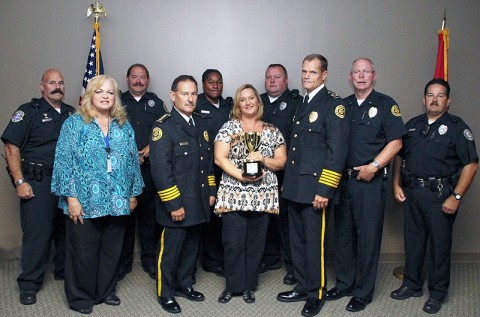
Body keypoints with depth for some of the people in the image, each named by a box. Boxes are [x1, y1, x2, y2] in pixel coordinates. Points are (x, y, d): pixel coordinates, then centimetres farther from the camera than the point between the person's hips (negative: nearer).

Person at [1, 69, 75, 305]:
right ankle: (29, 285, 10)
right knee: (36, 233, -2)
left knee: (66, 230, 13)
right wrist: (20, 182, -13)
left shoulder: (72, 114, 12)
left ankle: (64, 271, 31)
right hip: (37, 184, -5)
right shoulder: (29, 111, -2)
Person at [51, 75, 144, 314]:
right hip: (85, 201, -4)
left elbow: (133, 161, 12)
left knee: (111, 250, 13)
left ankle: (106, 291, 30)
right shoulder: (75, 124, -3)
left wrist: (133, 193, 9)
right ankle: (80, 296, 22)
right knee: (83, 251, 5)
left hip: (117, 202, 4)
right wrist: (71, 197, -13)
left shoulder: (123, 126, 10)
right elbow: (64, 160, -8)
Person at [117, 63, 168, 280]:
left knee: (150, 214, 5)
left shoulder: (157, 104, 12)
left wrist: (151, 148, -10)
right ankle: (123, 261, 15)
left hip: (150, 169, 1)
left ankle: (150, 260, 17)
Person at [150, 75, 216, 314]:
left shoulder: (200, 123, 10)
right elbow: (160, 169, -19)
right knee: (170, 249, 6)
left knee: (191, 247, 19)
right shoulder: (164, 126, -14)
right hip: (177, 204, -7)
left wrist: (211, 191, 13)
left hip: (199, 203, 7)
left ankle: (184, 285, 36)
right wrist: (174, 204, -20)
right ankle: (165, 293, 24)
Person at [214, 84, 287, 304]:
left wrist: (263, 160, -12)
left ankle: (248, 286, 23)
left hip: (263, 197, 2)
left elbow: (281, 162, 8)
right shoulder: (229, 127, 2)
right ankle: (232, 285, 19)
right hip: (233, 195, -2)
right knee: (233, 243, 1)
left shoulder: (272, 131, 8)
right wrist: (242, 176, -17)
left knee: (255, 243, 8)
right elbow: (219, 158, -6)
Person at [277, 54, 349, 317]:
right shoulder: (302, 104, 16)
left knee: (315, 242, 1)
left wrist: (324, 189, -20)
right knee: (297, 240, 15)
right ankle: (302, 287, 30)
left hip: (315, 188, -8)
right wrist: (289, 181, 15)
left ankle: (316, 294, 17)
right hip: (294, 187, 8)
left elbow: (337, 150, -16)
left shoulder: (333, 105, -9)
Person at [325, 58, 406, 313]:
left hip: (371, 180, -5)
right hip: (343, 179, 5)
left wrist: (374, 166, -15)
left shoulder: (386, 105, -1)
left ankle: (363, 292, 13)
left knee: (368, 235, 1)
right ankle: (344, 284, 26)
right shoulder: (343, 106, 13)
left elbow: (395, 142, -6)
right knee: (343, 233, 12)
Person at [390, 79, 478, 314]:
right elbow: (399, 156, 17)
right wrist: (396, 184, 5)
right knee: (413, 241, 14)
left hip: (440, 195, -5)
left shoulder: (457, 127, -4)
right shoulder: (413, 125, 11)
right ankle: (412, 285, 29)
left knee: (440, 244, 4)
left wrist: (456, 197, -15)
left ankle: (437, 293, 18)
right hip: (411, 193, 5)